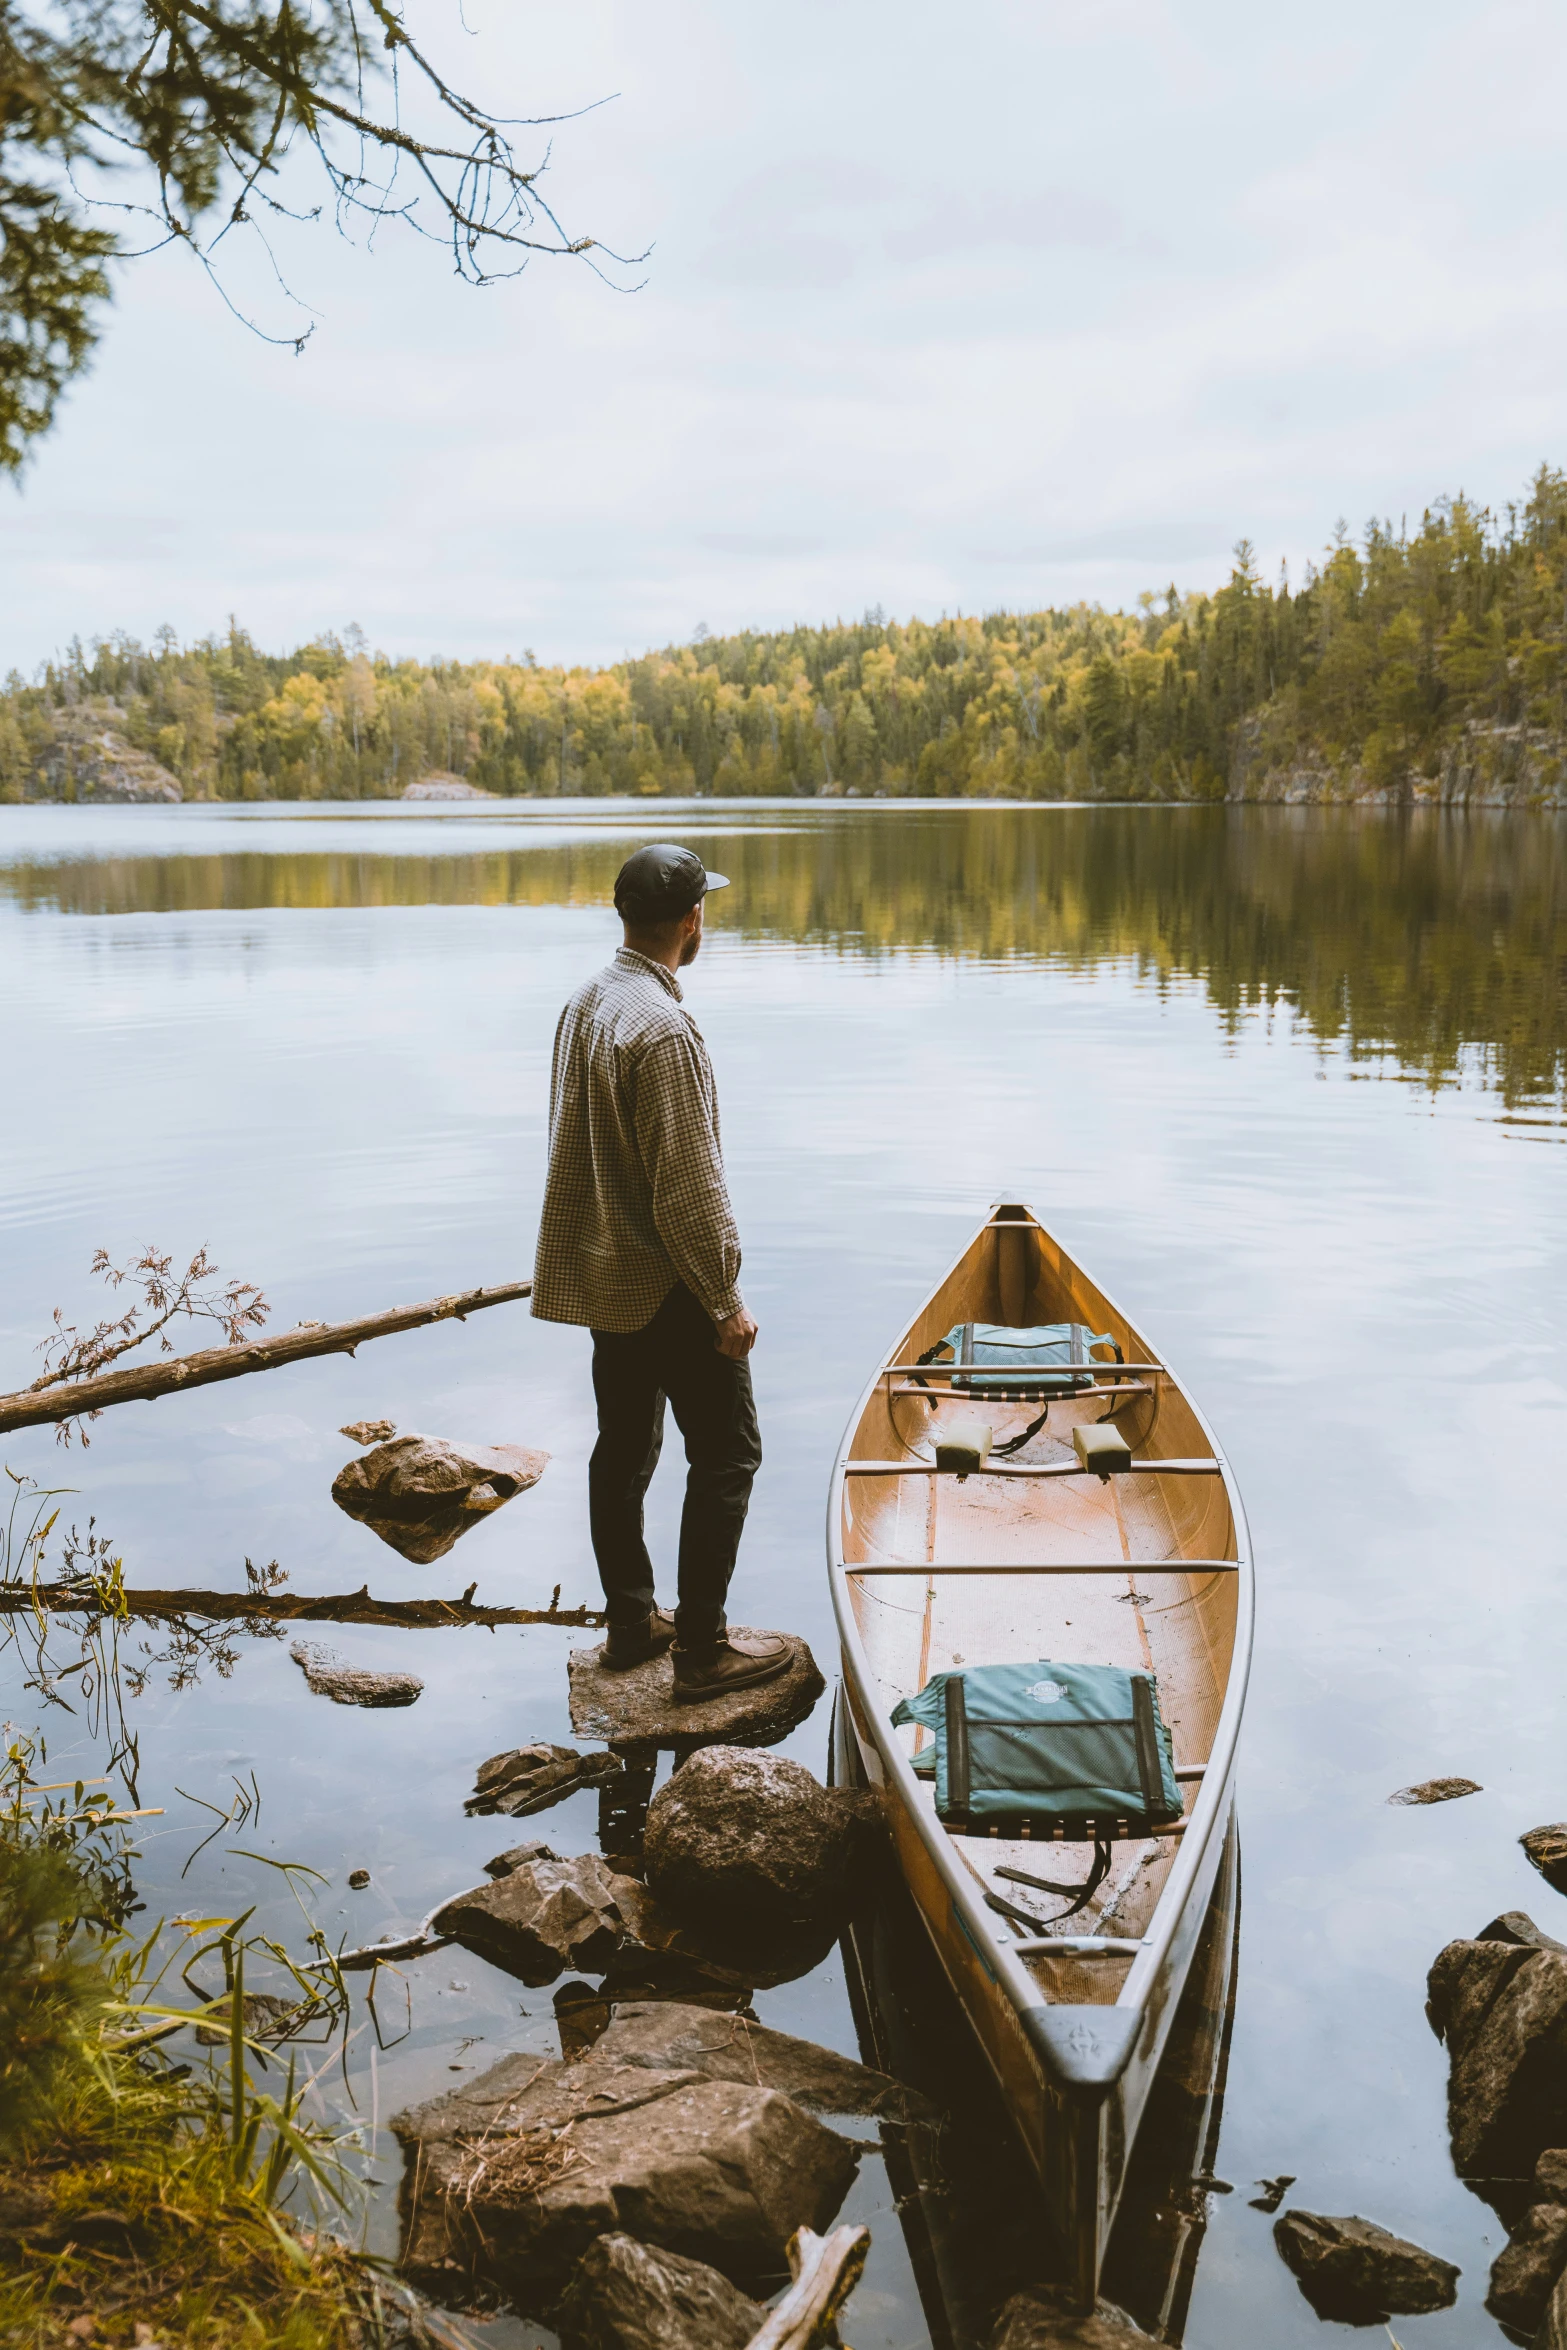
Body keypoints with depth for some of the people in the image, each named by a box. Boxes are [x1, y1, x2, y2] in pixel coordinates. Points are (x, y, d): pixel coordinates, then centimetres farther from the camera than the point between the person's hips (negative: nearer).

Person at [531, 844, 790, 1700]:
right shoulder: (662, 1030, -24)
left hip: (604, 1273, 9)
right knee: (726, 1455, 2)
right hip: (664, 1284, -9)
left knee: (624, 1447, 16)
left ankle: (630, 1623, 27)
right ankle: (702, 1648, 7)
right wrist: (725, 1302, -15)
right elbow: (687, 1187, -24)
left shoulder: (586, 1002, 5)